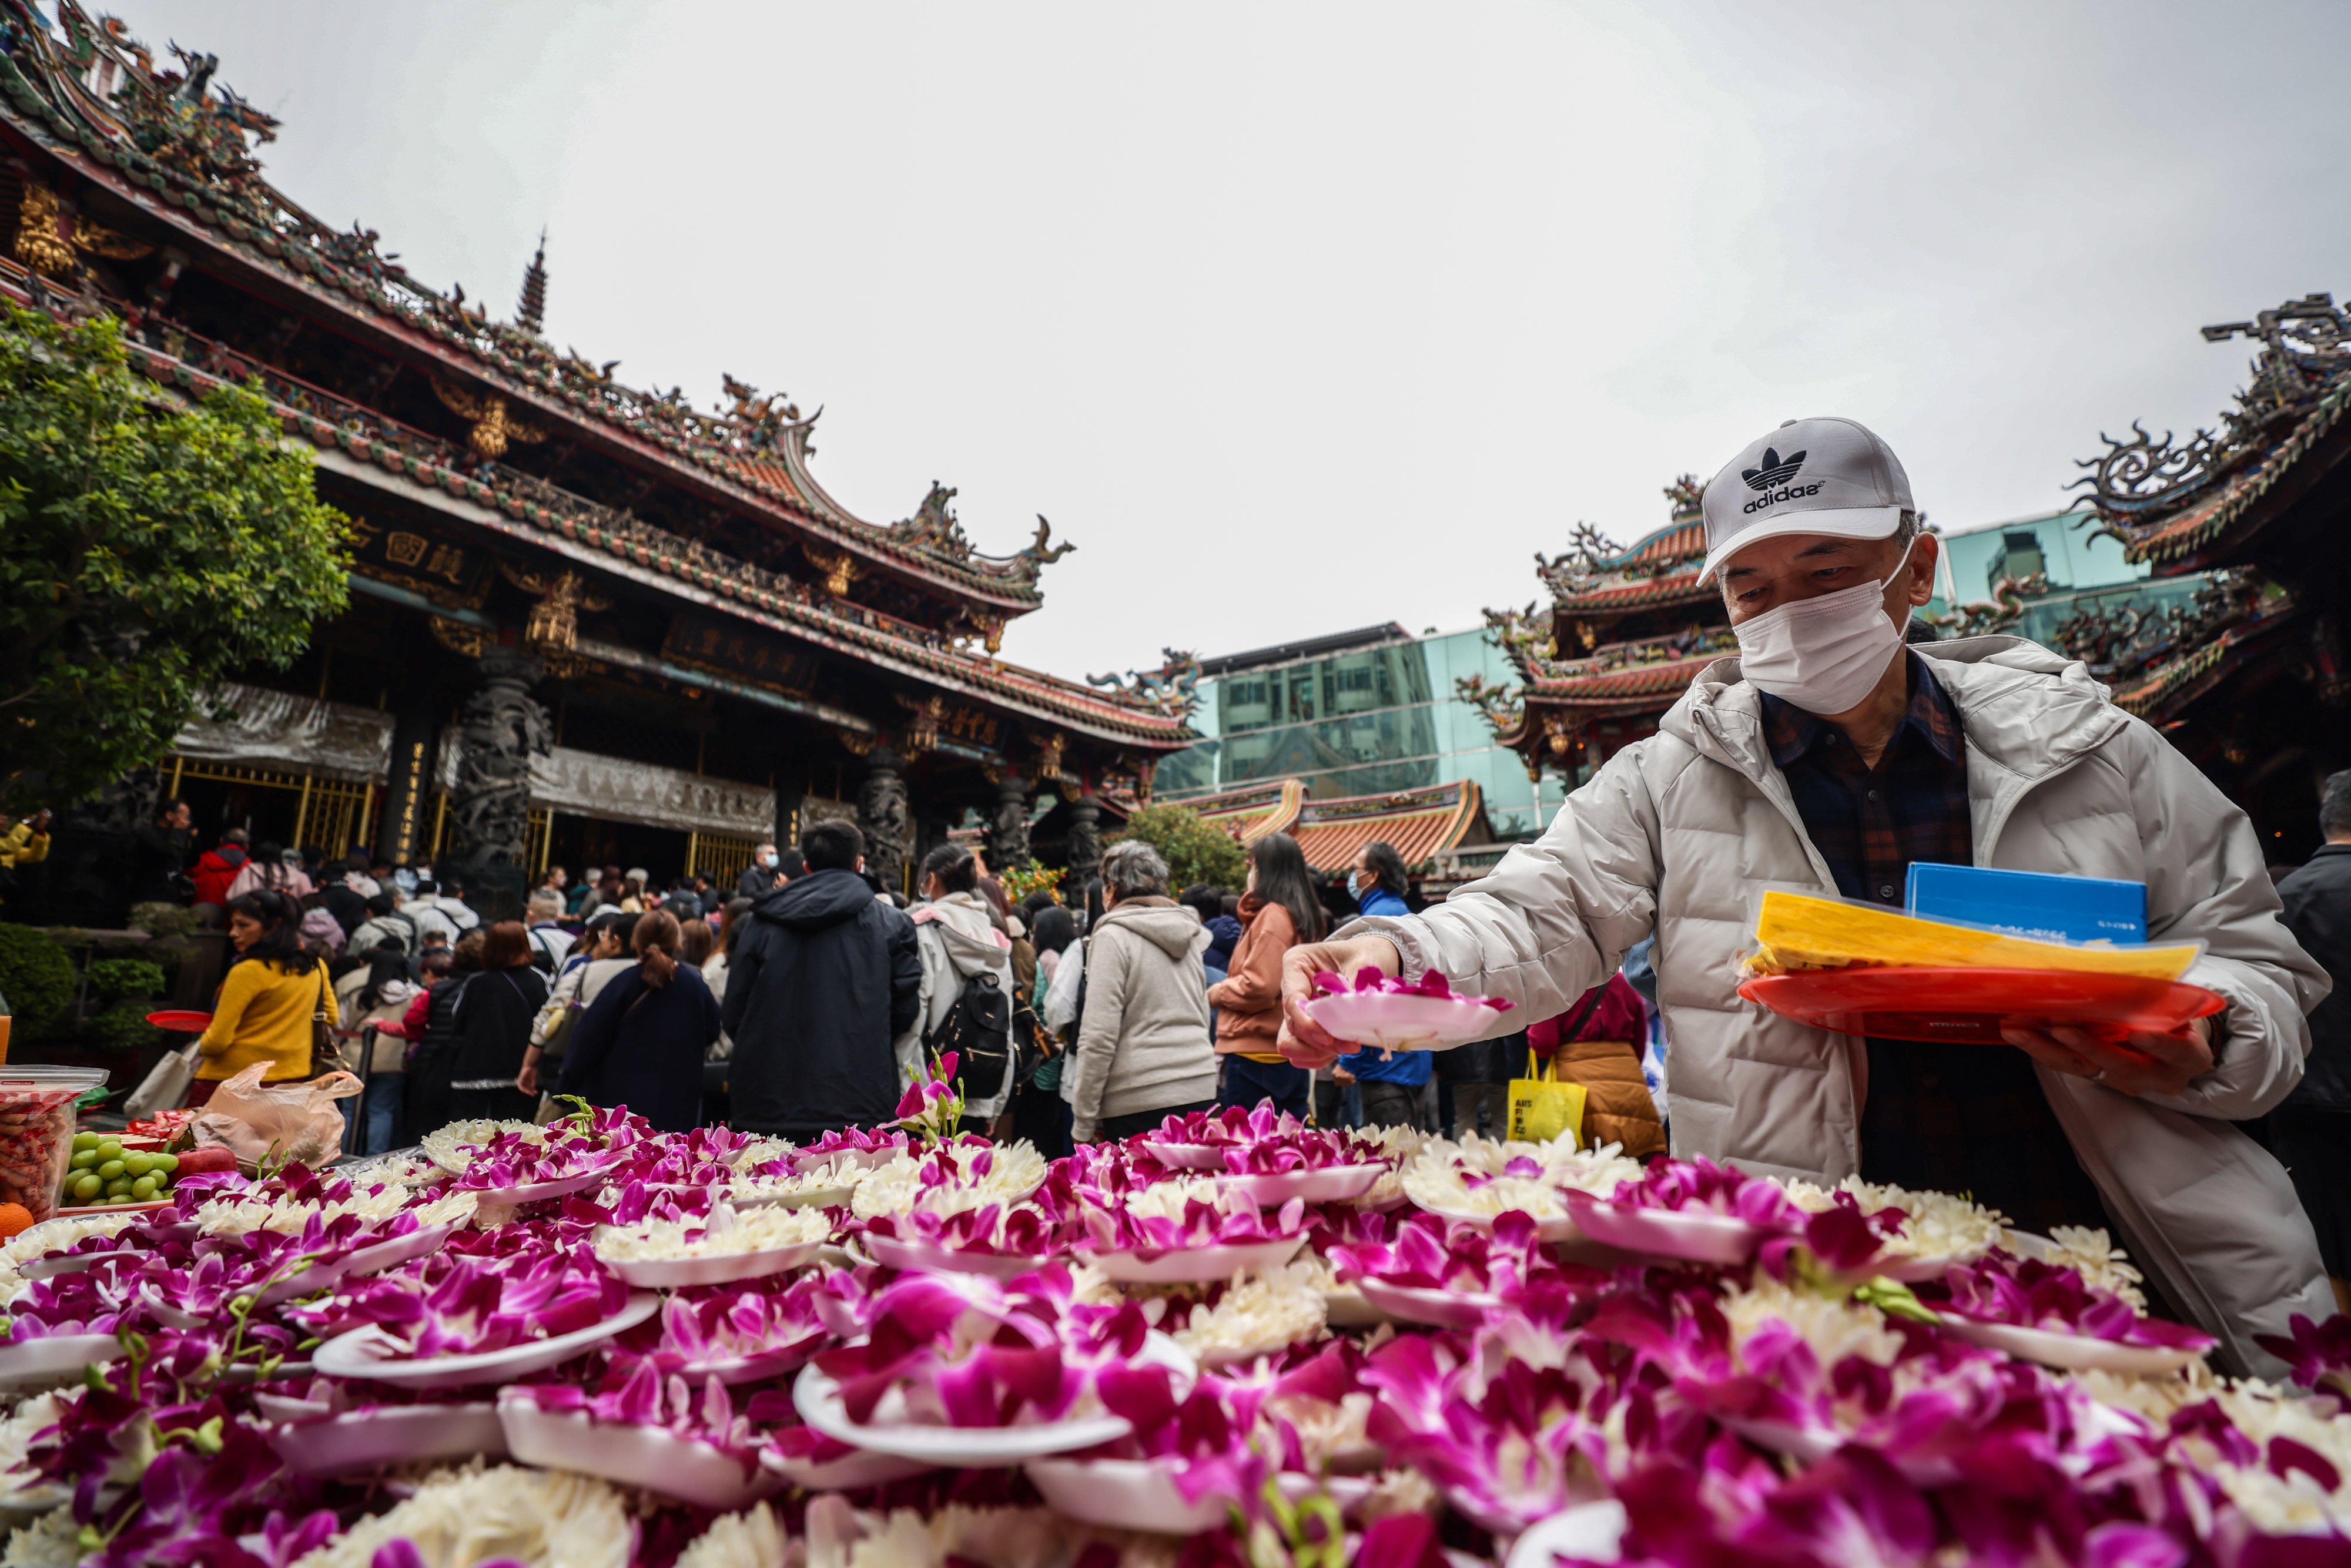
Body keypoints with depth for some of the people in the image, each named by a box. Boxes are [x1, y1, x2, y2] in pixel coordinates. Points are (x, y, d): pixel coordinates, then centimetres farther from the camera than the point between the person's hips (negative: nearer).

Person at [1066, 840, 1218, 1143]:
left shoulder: (1113, 936, -7)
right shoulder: (1189, 934, 12)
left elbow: (1099, 1037, -12)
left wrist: (1083, 1124, -7)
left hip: (1141, 1100, -6)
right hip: (1200, 1091, 6)